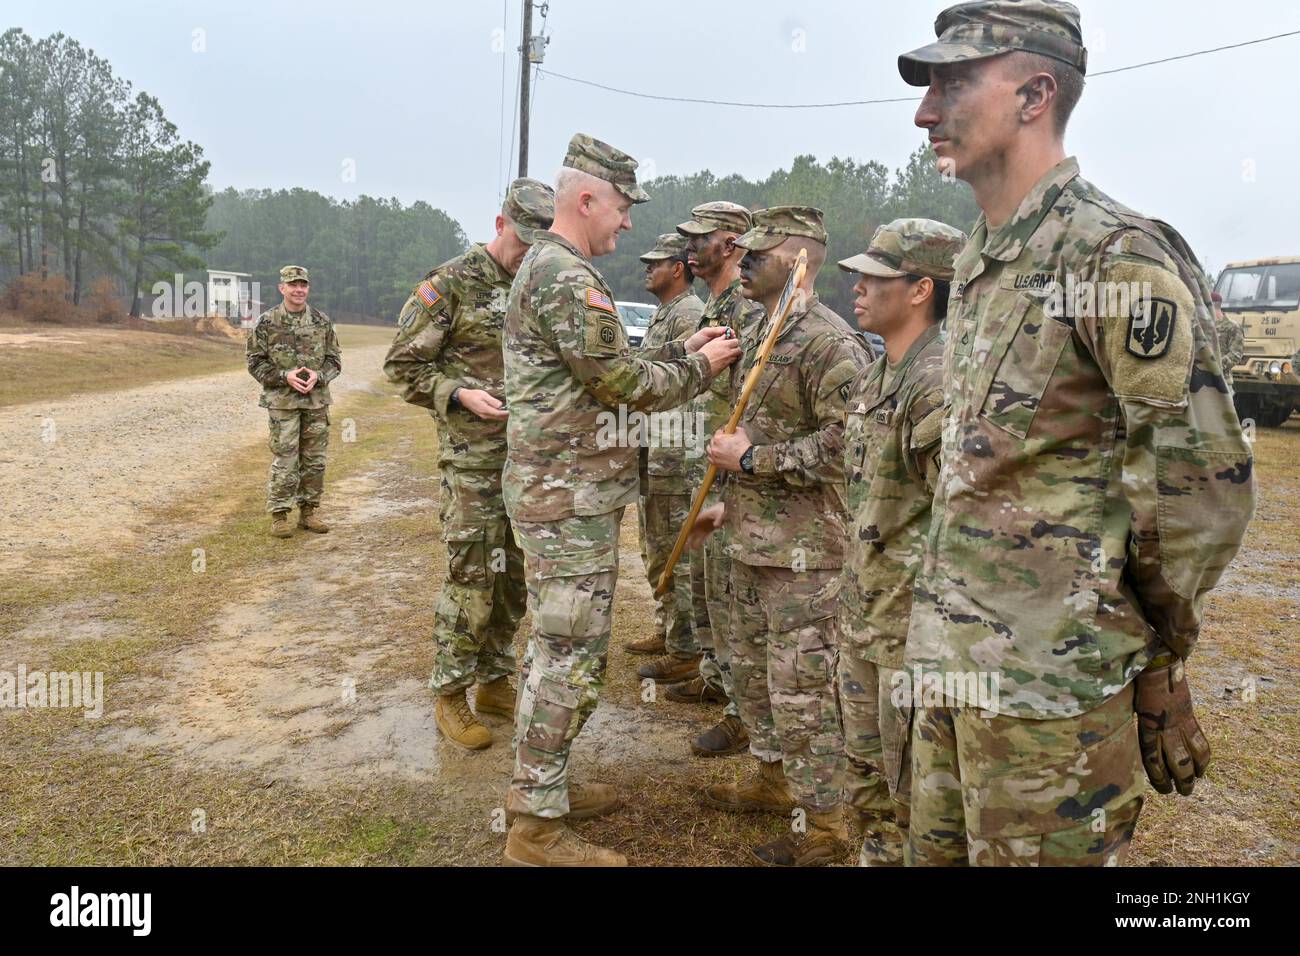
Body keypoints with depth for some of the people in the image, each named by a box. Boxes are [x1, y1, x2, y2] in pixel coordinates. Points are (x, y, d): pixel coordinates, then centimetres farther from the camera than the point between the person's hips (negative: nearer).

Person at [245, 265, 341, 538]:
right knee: (284, 461, -4)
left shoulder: (322, 321, 6)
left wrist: (318, 376, -10)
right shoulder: (266, 322, -2)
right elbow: (255, 362, -2)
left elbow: (335, 359, 9)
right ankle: (279, 516, 5)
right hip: (282, 401, -3)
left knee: (314, 460, 8)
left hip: (317, 400, 3)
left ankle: (308, 511, 19)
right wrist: (284, 377, -16)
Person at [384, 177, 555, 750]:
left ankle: (494, 681, 27)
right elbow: (403, 364, -6)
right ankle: (449, 697, 13)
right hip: (473, 457, -6)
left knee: (515, 575, 12)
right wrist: (461, 396, -18)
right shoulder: (451, 283, -7)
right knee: (471, 578, -2)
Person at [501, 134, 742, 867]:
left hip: (563, 492, 11)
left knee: (559, 647, 18)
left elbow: (610, 371, 17)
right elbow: (626, 384, -15)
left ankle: (542, 784, 31)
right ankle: (538, 826, 7)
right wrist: (700, 367, -1)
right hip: (572, 498, -11)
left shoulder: (547, 266, 17)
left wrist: (681, 350, 13)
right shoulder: (567, 275, -17)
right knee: (571, 657, -4)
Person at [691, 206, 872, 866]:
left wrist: (751, 459, -20)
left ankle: (821, 824, 16)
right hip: (752, 539, 10)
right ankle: (775, 780, 38)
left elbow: (847, 442, -26)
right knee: (752, 669, 20)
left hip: (803, 547, -10)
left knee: (801, 686, 0)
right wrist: (730, 503, 19)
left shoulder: (830, 342, -17)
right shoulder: (759, 334, 14)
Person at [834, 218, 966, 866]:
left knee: (914, 790, 7)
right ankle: (875, 855, 41)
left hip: (914, 622, -9)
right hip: (862, 616, 9)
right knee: (866, 773, 22)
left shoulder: (940, 385, -21)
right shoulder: (873, 379, 10)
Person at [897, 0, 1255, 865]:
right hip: (952, 661, 8)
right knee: (937, 848, 20)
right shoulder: (978, 263, 13)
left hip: (1050, 674, -8)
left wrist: (1154, 649, -3)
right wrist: (946, 620, 17)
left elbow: (1207, 479, -15)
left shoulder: (1115, 256, -14)